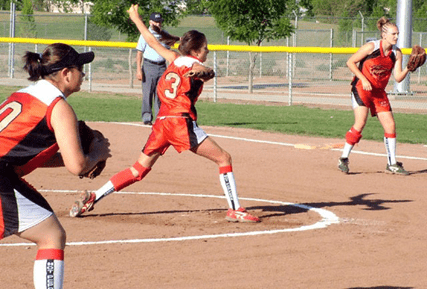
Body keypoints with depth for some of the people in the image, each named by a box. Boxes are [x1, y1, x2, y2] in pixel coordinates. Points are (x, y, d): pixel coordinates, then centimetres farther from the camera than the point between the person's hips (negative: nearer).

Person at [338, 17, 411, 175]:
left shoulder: (396, 53, 0)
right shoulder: (371, 47, -14)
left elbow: (398, 78, -2)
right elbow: (350, 62, -9)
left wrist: (408, 69, -20)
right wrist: (363, 79, -17)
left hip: (379, 92, 5)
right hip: (362, 88, -5)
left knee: (390, 125, 0)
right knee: (360, 122, -17)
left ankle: (392, 164, 10)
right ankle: (343, 159, -6)